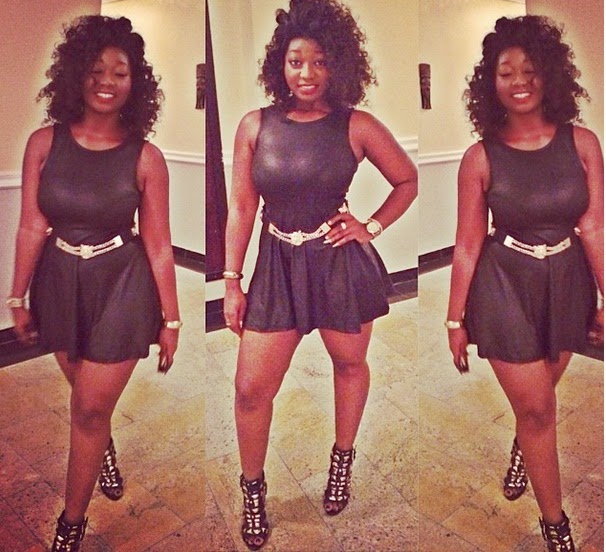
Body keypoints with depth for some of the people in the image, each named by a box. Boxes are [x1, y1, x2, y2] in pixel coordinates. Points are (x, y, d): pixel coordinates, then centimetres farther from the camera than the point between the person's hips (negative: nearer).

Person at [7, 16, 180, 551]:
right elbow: (32, 226, -2)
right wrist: (18, 298, 3)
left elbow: (158, 245, -8)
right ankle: (106, 452, 58)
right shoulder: (45, 143, -7)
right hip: (60, 281, 3)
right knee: (88, 395, 22)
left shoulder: (145, 157, -12)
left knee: (90, 407, 4)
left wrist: (170, 319, -4)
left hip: (121, 285, -3)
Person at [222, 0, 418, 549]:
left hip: (342, 264, 0)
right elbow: (241, 207, 2)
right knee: (251, 388, 0)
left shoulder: (356, 126, -3)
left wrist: (370, 227, -4)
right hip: (278, 265, 1)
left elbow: (408, 181, 9)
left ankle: (343, 460, 45)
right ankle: (253, 489, 27)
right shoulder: (255, 125, 0)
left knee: (349, 363, 17)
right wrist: (232, 282, 1)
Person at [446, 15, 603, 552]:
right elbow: (468, 244, -8)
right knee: (537, 408, 5)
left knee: (536, 396, 22)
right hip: (505, 285, -2)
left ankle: (523, 450, 59)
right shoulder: (481, 158, -11)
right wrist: (456, 318, -5)